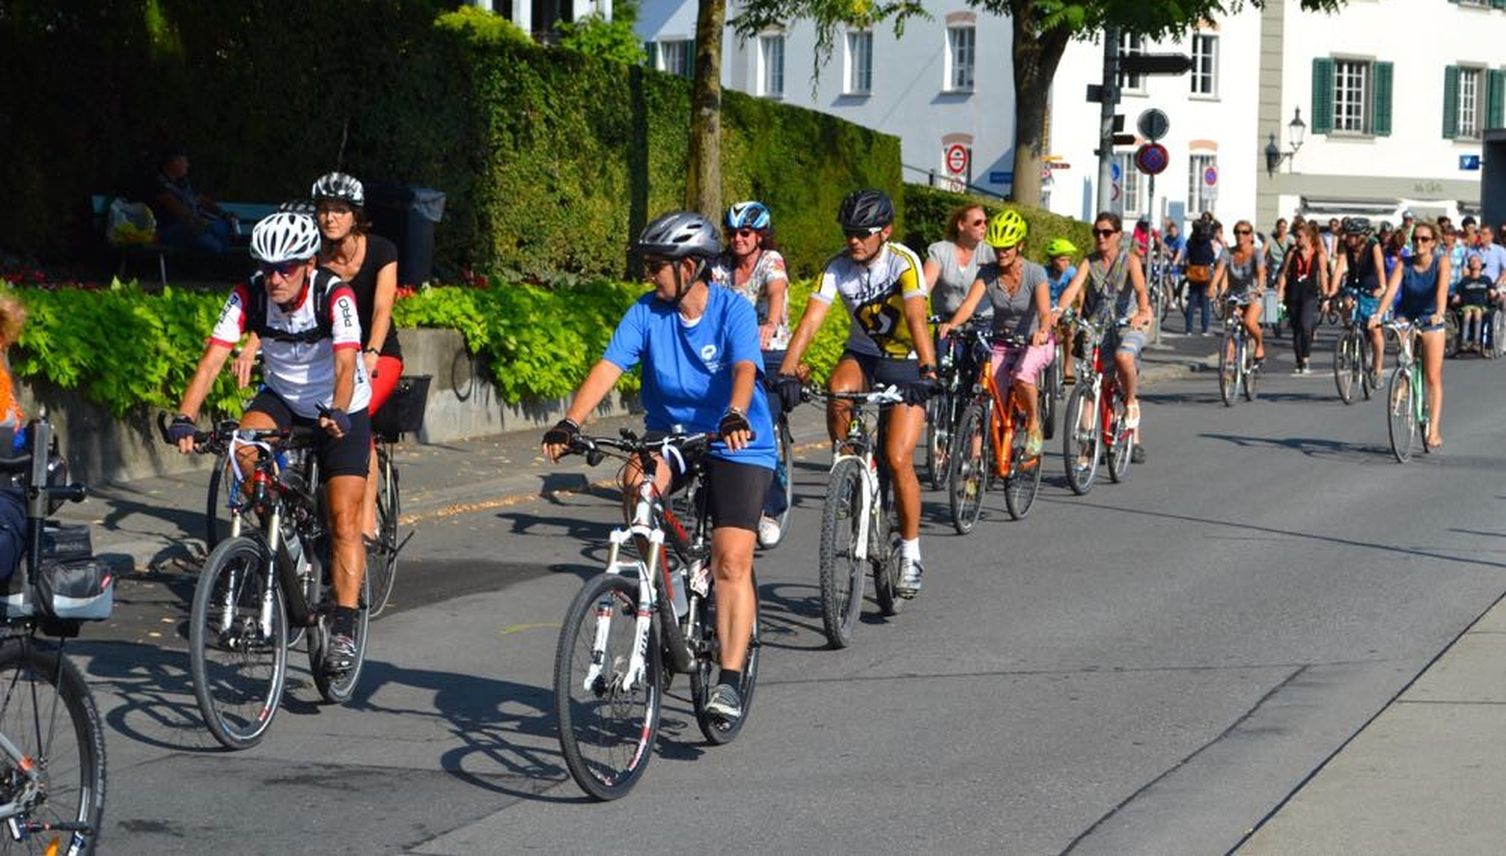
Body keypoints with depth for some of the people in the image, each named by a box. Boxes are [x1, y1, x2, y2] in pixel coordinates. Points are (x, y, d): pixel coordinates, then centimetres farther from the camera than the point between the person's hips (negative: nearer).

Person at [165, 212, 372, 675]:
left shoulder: (334, 296, -28)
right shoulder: (249, 296, -20)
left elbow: (345, 365, -39)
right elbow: (212, 358, -27)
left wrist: (337, 414, -59)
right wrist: (184, 418, -42)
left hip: (341, 411, -3)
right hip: (281, 398, 3)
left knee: (343, 521, -12)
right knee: (243, 446, -30)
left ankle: (343, 631, -7)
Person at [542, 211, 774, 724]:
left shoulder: (733, 310, -14)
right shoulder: (645, 313, -5)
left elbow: (744, 370, -30)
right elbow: (608, 368, -16)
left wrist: (735, 417, -51)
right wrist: (570, 423, -31)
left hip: (736, 446, -3)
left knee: (731, 562, -15)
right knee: (637, 483, -31)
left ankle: (729, 680, -11)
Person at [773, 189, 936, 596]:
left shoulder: (903, 261, -22)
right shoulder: (838, 267, -13)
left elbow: (917, 319, -35)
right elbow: (810, 319, -22)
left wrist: (927, 372, -49)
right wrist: (787, 372, -36)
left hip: (906, 361, -3)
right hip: (862, 354, 3)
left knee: (898, 459, -14)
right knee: (838, 392, -34)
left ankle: (911, 553, 0)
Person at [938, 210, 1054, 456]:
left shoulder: (1034, 273, -16)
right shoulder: (987, 274, -9)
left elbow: (1045, 311, -28)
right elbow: (969, 304, -23)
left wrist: (1043, 331, -51)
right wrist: (951, 324, -44)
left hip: (1034, 343, -3)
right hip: (1002, 344, 3)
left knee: (1022, 376, -34)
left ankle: (1033, 424, -8)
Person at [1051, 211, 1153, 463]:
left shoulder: (1129, 260, -3)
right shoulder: (1090, 262, 3)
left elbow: (1140, 289, -20)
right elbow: (1073, 287, -14)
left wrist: (1143, 313, -42)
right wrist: (1058, 309, -34)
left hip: (1127, 326, -3)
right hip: (1096, 327, 3)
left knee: (1123, 357, -35)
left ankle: (1131, 402, -9)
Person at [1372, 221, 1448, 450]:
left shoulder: (1441, 262, -14)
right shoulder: (1404, 265, -11)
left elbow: (1442, 288, -29)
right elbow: (1391, 289, -24)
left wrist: (1439, 313, -47)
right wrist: (1379, 313, -41)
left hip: (1431, 321, -2)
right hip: (1407, 317, 2)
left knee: (1433, 378, -5)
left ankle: (1434, 430, -4)